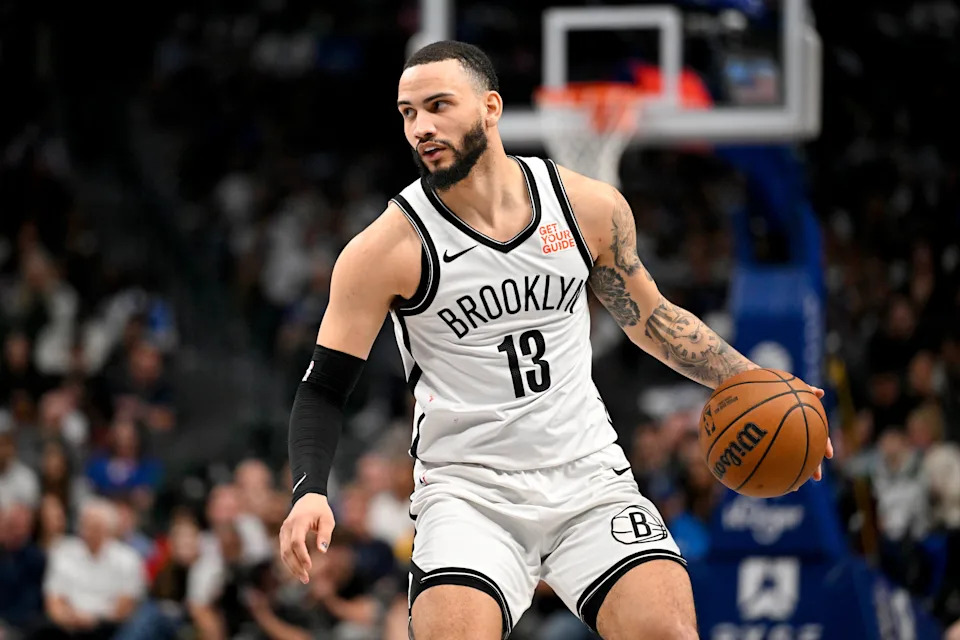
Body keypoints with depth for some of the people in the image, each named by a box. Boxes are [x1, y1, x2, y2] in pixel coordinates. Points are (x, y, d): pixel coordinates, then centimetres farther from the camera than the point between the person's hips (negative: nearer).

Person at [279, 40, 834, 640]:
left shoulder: (590, 207, 0)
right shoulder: (386, 249, -9)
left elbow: (648, 316, 18)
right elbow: (325, 388, -4)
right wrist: (309, 492, -21)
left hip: (589, 477, 2)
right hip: (469, 492, -2)